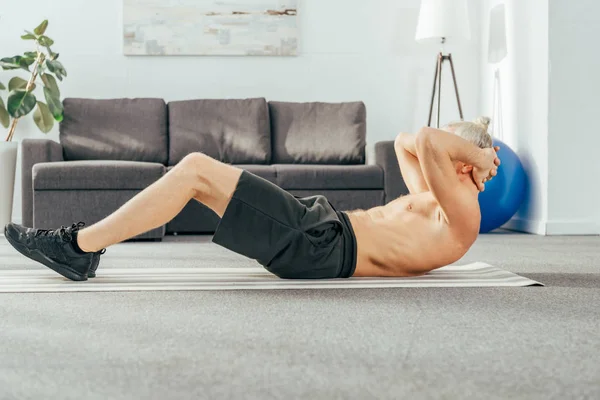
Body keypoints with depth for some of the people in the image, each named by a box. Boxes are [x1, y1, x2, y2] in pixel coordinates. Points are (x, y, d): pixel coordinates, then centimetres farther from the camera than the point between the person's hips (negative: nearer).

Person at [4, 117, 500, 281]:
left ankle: (80, 247, -10)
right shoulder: (436, 202, 23)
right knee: (195, 167, 4)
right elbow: (405, 143, 34)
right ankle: (81, 244, 5)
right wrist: (471, 149, 26)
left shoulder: (462, 218, -8)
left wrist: (474, 153, -2)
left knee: (195, 169, -16)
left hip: (323, 247, -10)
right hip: (321, 223, 10)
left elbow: (425, 142, -21)